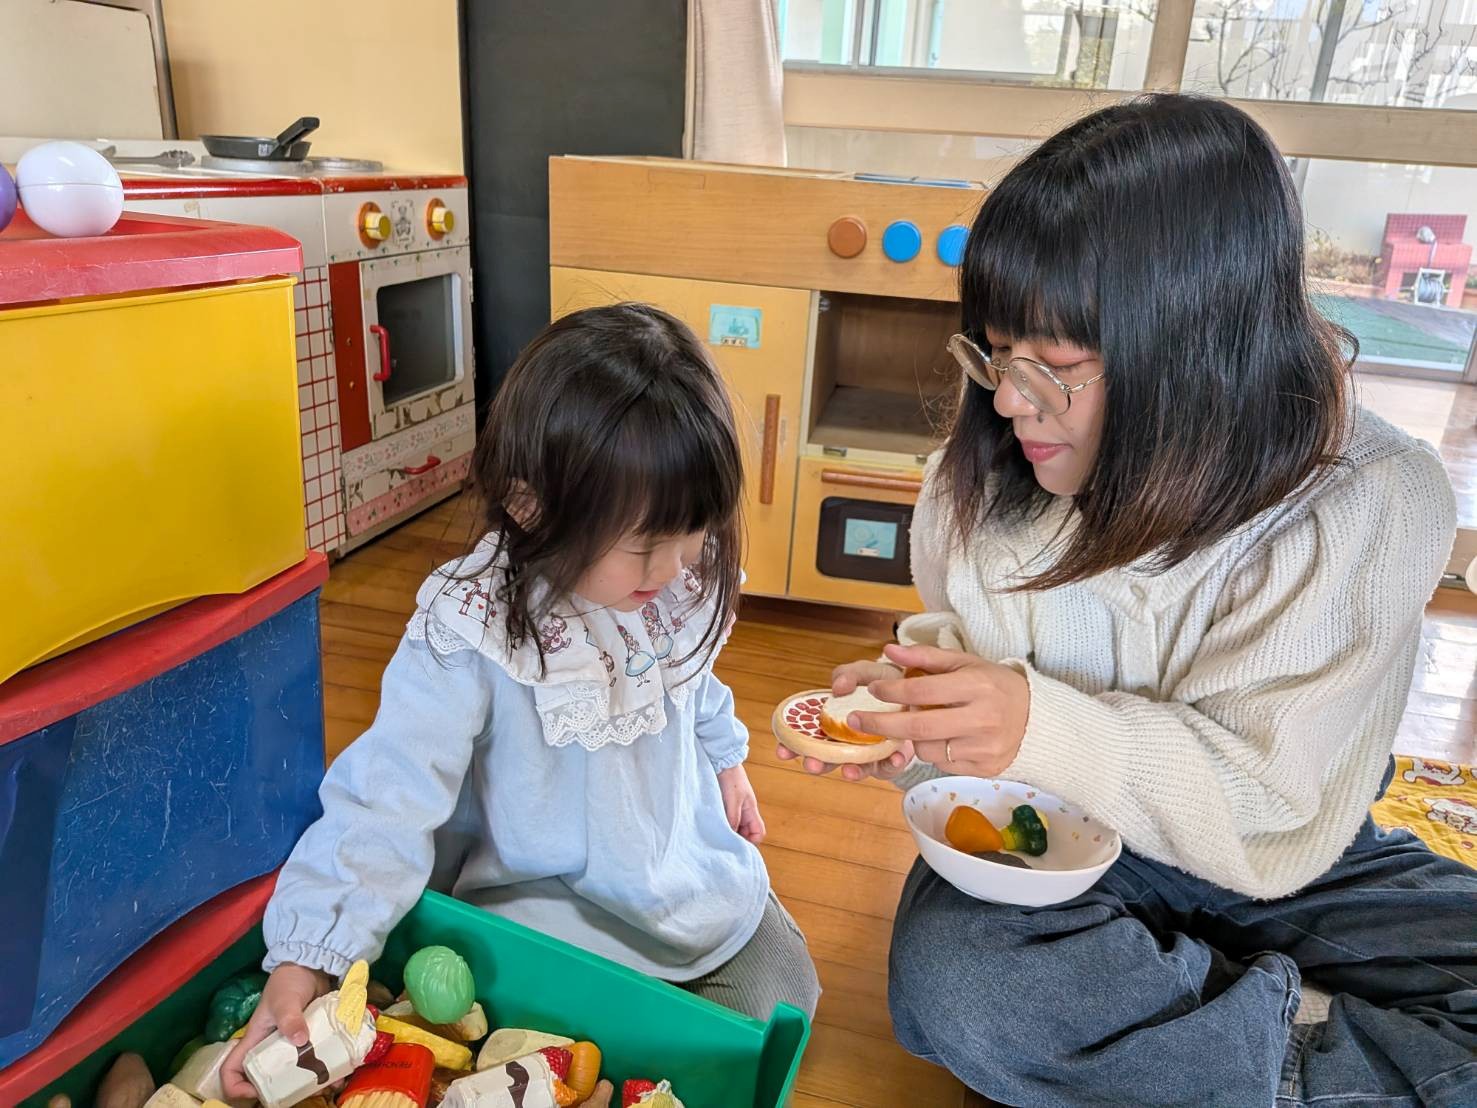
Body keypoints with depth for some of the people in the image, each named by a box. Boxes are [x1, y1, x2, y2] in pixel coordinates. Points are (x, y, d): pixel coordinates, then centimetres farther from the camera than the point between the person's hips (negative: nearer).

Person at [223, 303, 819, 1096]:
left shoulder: (678, 585, -14)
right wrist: (302, 965, -32)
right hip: (548, 900, -4)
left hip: (694, 859, 5)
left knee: (782, 1003, 8)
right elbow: (389, 800, -29)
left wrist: (726, 760, 18)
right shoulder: (467, 637, -30)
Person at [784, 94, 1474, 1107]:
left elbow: (1277, 819, -21)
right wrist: (909, 711, -21)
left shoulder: (1376, 504, -20)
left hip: (1279, 870, -1)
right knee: (946, 978, -29)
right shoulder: (983, 475, -12)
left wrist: (1044, 728, -37)